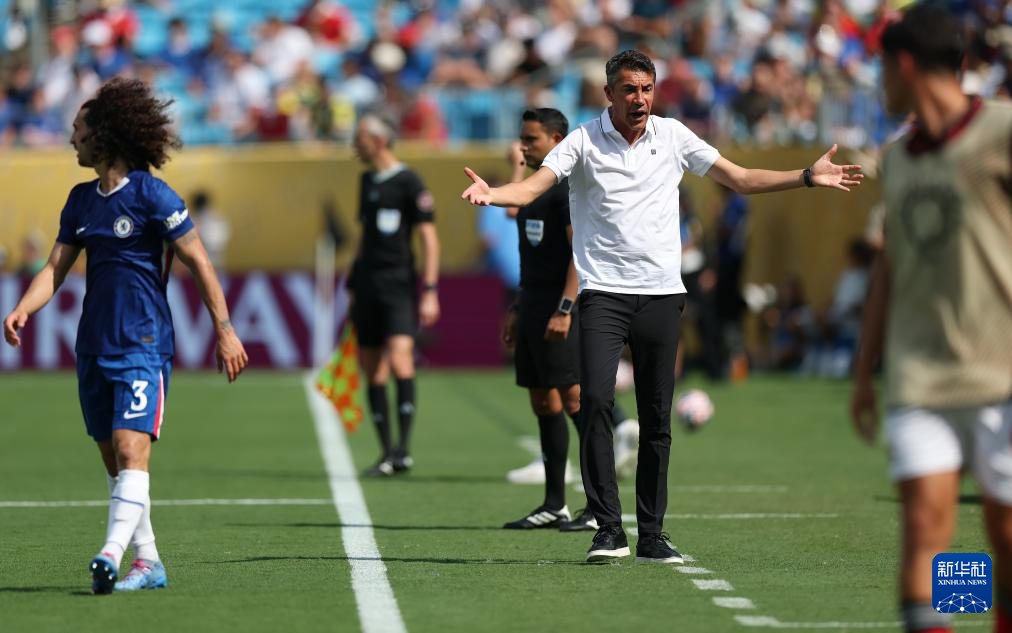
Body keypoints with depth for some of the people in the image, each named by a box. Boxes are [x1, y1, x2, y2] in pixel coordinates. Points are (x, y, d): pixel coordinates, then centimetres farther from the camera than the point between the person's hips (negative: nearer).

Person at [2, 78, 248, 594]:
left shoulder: (151, 195, -8)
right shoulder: (81, 200, 12)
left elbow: (199, 264, -7)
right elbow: (56, 267, 11)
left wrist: (225, 331, -9)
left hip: (143, 344, -7)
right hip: (94, 347, 8)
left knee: (131, 450, -18)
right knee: (113, 460, 9)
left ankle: (111, 555, -30)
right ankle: (147, 562, 15)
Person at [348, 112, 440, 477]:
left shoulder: (409, 183, -6)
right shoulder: (367, 181, 15)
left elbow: (429, 238, -8)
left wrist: (429, 292, -14)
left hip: (398, 283, -7)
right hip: (368, 286, 7)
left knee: (400, 358, -21)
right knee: (372, 370, 5)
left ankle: (403, 449, -23)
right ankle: (387, 452, 10)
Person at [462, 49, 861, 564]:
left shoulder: (673, 137, 9)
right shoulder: (583, 142, 1)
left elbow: (742, 179, 14)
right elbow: (534, 186, -11)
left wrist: (808, 177, 5)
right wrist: (490, 193, -31)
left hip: (661, 294, 3)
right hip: (603, 292, -3)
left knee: (657, 420, 3)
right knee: (595, 400, -18)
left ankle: (651, 536, 12)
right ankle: (609, 530, -15)